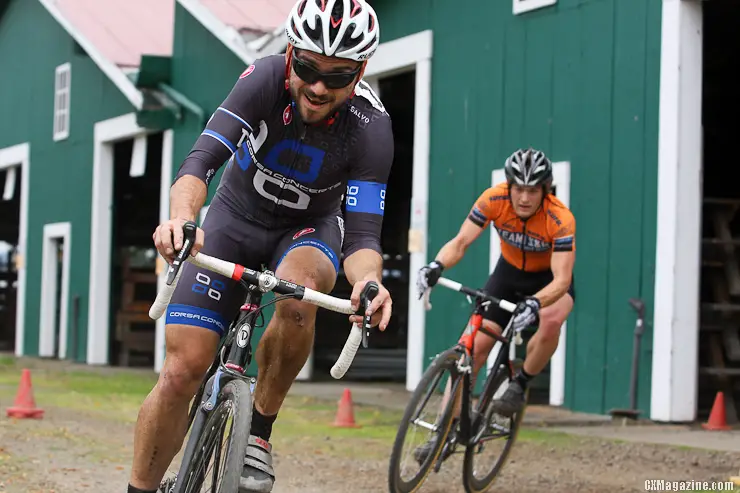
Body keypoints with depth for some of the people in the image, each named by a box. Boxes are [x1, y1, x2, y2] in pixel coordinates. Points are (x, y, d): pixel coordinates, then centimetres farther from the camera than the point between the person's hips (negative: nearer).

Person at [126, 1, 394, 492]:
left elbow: (363, 233, -30)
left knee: (297, 296, -37)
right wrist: (181, 215, -58)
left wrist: (368, 281, -53)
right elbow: (203, 159, -37)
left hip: (310, 227, 0)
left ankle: (259, 430, -14)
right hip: (237, 218, 1)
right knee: (184, 367, -12)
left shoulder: (371, 128, -28)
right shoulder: (266, 79, -28)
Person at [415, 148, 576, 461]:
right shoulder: (494, 200, -25)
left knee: (551, 321, -36)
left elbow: (561, 280, -38)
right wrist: (437, 266, -45)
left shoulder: (561, 220, -33)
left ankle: (520, 385, -10)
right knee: (474, 347, -9)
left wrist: (534, 303, -57)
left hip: (549, 280, -3)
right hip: (508, 273, 3)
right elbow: (460, 242, -25)